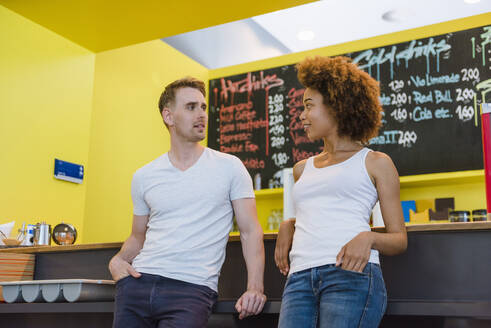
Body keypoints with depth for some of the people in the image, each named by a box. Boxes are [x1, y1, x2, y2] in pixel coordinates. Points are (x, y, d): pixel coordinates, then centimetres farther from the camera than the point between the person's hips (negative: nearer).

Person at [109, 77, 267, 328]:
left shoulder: (229, 167, 2)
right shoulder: (144, 177, 11)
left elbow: (251, 231, 0)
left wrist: (255, 287, -12)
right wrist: (118, 260, 0)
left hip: (193, 288, -3)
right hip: (139, 281, 3)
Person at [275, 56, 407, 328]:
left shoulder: (375, 163, 10)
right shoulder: (302, 169, 24)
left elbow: (399, 239, 9)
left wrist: (368, 238, -13)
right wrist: (287, 226, 17)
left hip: (351, 273, -4)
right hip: (300, 278, 4)